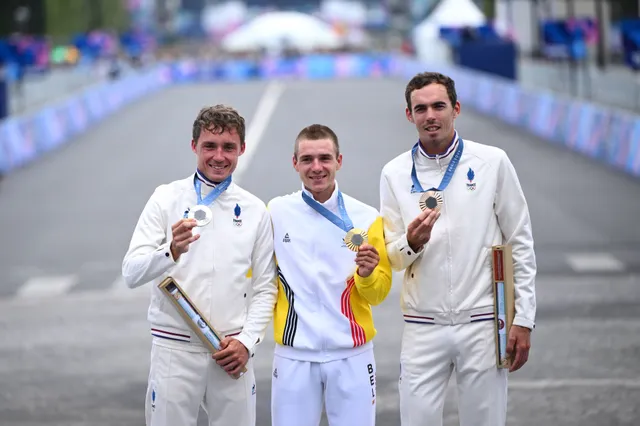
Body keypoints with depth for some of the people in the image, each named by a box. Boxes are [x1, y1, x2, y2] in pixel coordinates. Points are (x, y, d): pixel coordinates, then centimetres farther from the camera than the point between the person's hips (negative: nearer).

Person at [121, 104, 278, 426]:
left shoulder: (255, 210, 6)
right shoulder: (166, 199, -2)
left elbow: (265, 288, 9)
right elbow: (132, 273, -10)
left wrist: (247, 341, -5)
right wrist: (171, 252, -29)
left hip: (231, 352, 2)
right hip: (175, 349, -2)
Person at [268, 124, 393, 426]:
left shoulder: (366, 218, -1)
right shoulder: (276, 212, -1)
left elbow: (379, 292, 1)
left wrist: (367, 275, -18)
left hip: (351, 355, 0)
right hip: (294, 355, 0)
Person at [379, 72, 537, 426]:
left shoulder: (492, 162, 0)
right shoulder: (395, 173, 4)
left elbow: (520, 244, 3)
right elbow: (392, 259, 7)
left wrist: (523, 320, -2)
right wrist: (411, 243, -16)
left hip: (482, 325, -1)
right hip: (422, 329, 1)